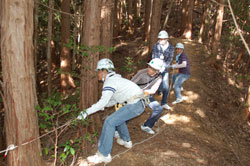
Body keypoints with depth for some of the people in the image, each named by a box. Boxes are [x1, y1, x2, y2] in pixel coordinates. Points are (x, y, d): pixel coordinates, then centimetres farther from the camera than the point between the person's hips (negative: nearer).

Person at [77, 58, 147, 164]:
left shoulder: (110, 81, -10)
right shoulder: (115, 78, 21)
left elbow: (103, 102, -19)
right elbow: (113, 101, 22)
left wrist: (87, 112, -15)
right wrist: (100, 106, 12)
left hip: (134, 104, -11)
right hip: (139, 103, 11)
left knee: (109, 122, -13)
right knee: (118, 117, 29)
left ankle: (104, 155, -9)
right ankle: (126, 141, 40)